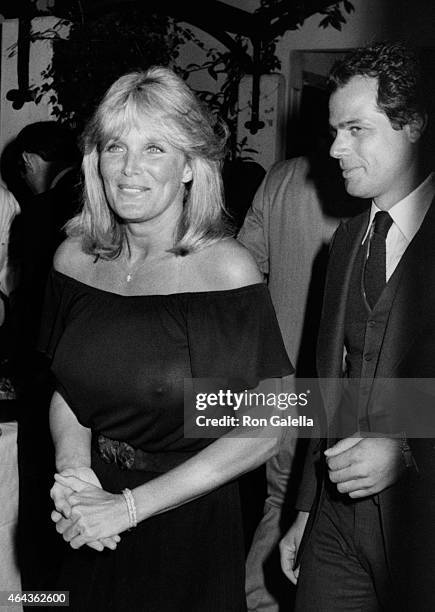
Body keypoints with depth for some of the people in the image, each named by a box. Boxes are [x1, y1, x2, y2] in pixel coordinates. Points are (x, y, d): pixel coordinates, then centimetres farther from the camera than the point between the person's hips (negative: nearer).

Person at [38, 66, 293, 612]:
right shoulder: (75, 259, -4)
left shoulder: (227, 271, -17)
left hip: (190, 535, -4)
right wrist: (74, 474, -13)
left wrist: (130, 505, -17)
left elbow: (262, 431, -16)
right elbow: (66, 390, 7)